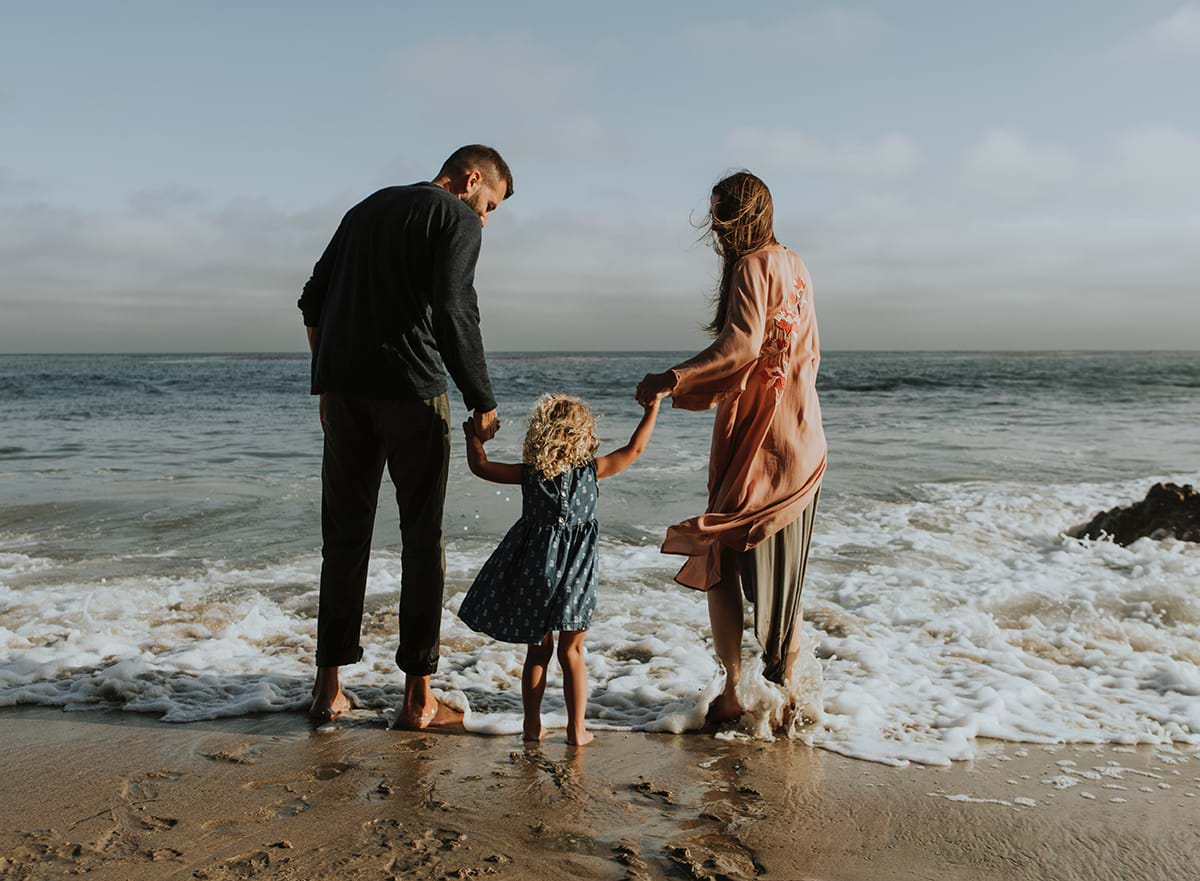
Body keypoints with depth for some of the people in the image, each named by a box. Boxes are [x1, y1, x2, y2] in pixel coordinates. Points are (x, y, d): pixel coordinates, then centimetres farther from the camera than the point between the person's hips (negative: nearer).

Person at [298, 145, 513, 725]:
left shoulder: (366, 210, 22)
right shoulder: (457, 218, 1)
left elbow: (313, 303, 20)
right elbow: (453, 312, -14)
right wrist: (483, 402, -10)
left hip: (342, 388, 6)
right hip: (409, 390, -6)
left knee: (344, 536, 11)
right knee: (422, 537, 2)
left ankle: (329, 687, 14)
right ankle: (417, 697, 5)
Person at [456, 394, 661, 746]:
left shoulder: (529, 473, -6)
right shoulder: (591, 470, -9)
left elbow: (480, 466, 4)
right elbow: (634, 450, 0)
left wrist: (473, 435, 20)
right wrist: (652, 407, 8)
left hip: (534, 570, 2)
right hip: (573, 574, -1)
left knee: (537, 651, 14)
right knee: (572, 652, 10)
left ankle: (532, 725, 20)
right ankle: (577, 728, 12)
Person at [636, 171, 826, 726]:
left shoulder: (753, 267, -11)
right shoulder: (795, 267, 15)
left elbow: (743, 343, -27)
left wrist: (673, 379, -28)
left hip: (753, 440, -8)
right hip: (801, 440, 8)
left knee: (722, 561, 1)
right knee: (784, 566, 14)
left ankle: (734, 691, 1)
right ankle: (786, 683, 20)